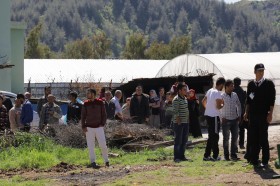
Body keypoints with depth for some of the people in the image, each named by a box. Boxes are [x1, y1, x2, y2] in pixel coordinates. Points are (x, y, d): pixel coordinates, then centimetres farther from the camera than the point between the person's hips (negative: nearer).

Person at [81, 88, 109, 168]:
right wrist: (83, 126, -3)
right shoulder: (86, 104, 4)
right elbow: (83, 116, 5)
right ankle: (93, 162, 7)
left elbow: (104, 114, 6)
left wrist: (102, 124, -4)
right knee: (91, 146, 1)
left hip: (99, 127, -1)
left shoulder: (100, 103, 1)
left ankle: (106, 161, 11)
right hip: (89, 128, 1)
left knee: (103, 145, -5)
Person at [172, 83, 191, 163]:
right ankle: (176, 157, -1)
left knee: (184, 140, 11)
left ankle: (182, 156, 19)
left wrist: (187, 119, 15)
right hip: (179, 123, -9)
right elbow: (176, 112, -16)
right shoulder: (176, 99, -12)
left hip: (185, 122, 9)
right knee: (178, 140, -5)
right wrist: (179, 121, -20)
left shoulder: (185, 99, 15)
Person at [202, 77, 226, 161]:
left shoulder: (210, 91, 10)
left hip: (208, 115, 8)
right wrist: (223, 104, -2)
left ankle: (206, 155, 15)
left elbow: (203, 101, 17)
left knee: (211, 136, 15)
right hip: (214, 116, -8)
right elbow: (218, 106, -21)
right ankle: (215, 156, 4)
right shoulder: (218, 93, -16)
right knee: (215, 136, 0)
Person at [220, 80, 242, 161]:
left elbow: (238, 105, 17)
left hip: (234, 120, 4)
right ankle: (226, 155, 9)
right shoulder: (222, 96, -8)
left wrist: (239, 116, 11)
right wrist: (222, 117, -9)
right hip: (226, 120, -4)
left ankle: (233, 154, 14)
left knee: (235, 137, 5)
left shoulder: (235, 95, 5)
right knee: (226, 138, 1)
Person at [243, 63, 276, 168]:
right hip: (252, 115, 4)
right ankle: (254, 159, 8)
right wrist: (246, 112, 8)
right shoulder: (251, 84, 11)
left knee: (263, 138, -2)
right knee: (253, 139, 3)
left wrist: (270, 114, -10)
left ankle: (265, 161, 3)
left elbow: (272, 100, -4)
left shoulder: (269, 84, -1)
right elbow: (248, 100, 15)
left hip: (263, 116, -4)